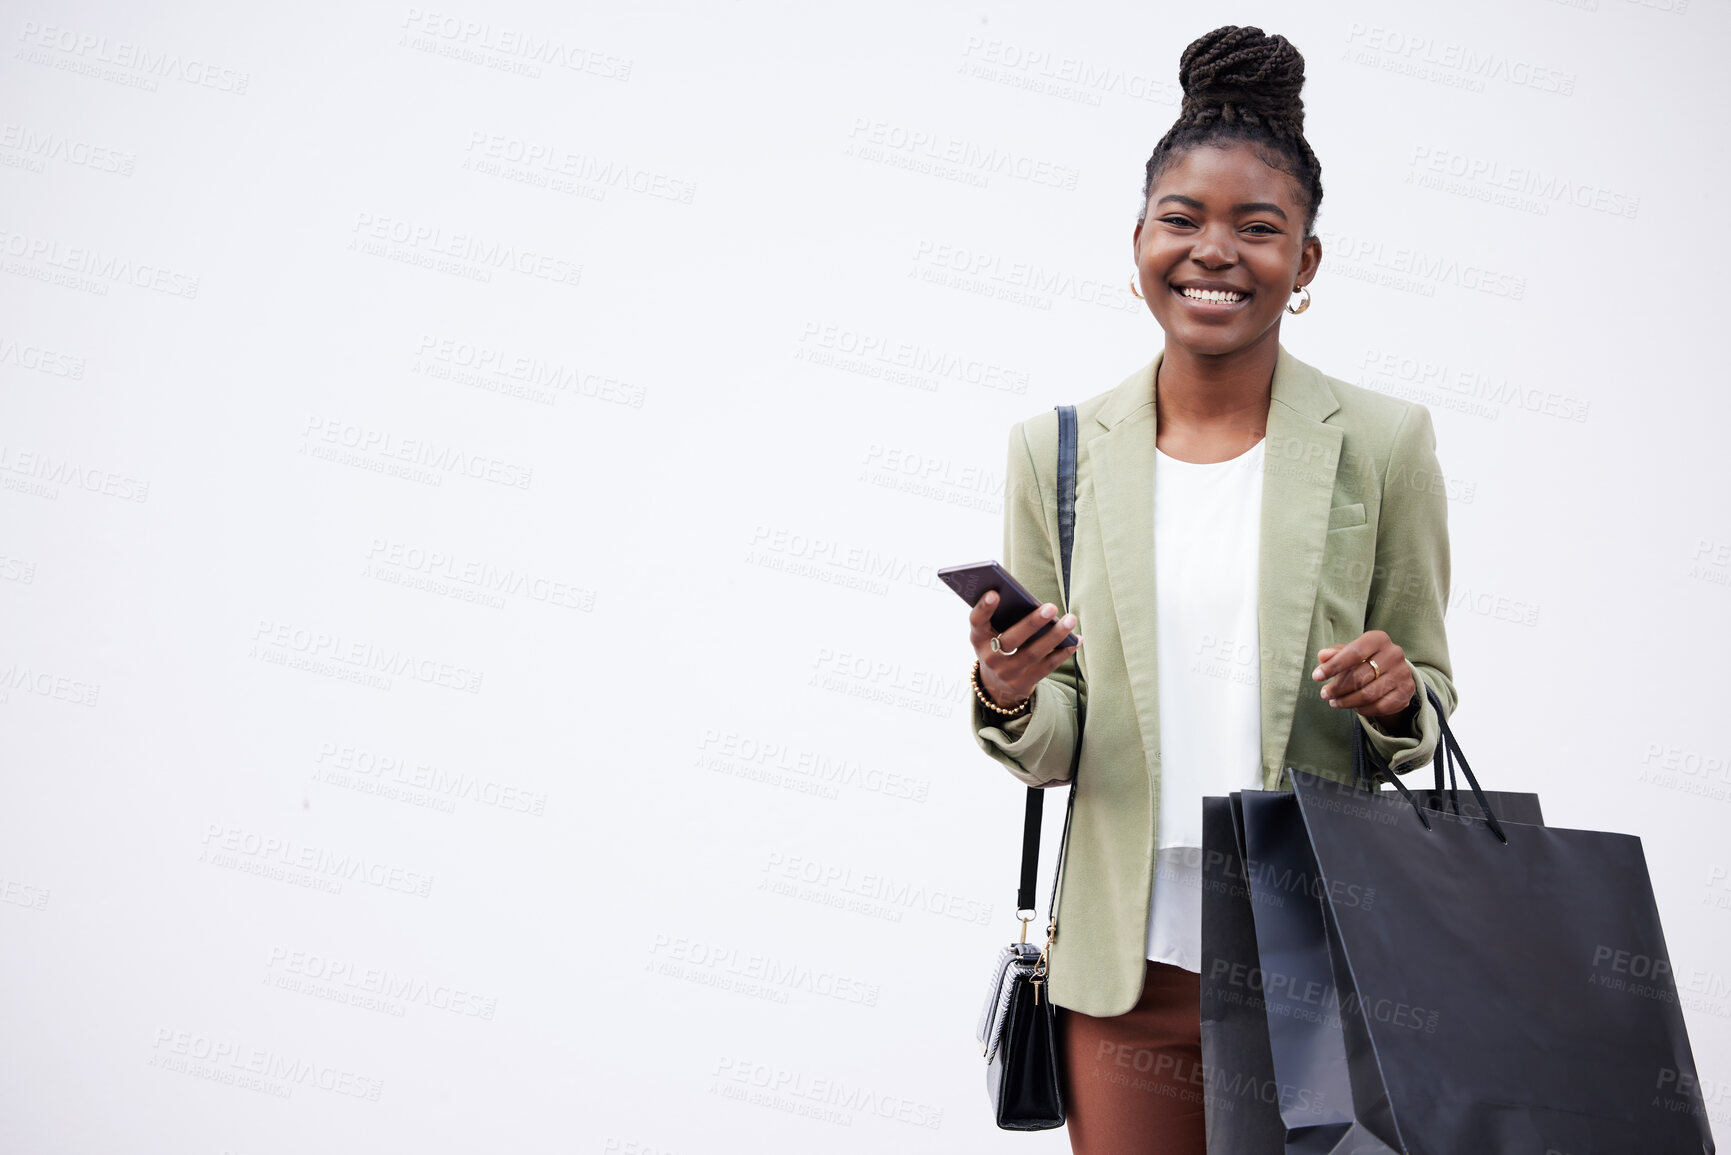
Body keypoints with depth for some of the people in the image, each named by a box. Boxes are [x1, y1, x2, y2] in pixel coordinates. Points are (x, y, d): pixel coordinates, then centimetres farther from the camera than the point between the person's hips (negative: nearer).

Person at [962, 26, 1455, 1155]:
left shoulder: (1383, 441, -1)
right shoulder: (1057, 449, 2)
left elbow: (1427, 700, 7)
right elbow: (1052, 747, 5)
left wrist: (1397, 696, -15)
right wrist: (1012, 700, -17)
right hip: (1128, 959, 1)